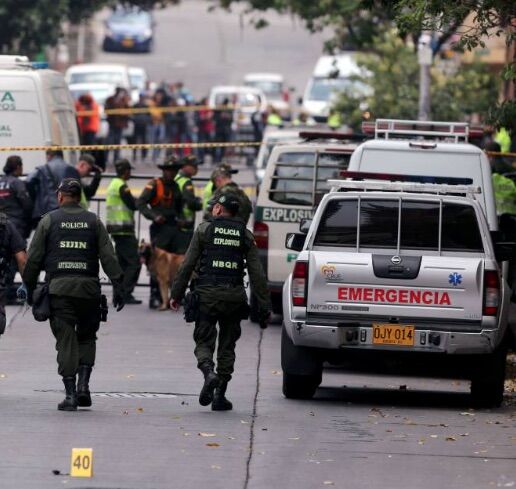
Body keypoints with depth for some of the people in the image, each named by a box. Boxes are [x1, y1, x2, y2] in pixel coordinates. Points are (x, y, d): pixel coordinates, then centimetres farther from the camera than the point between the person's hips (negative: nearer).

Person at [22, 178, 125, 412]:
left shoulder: (49, 221, 5)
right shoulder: (93, 221, 10)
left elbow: (34, 258, 4)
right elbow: (109, 256, 3)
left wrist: (30, 288, 12)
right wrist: (118, 286, 1)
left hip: (59, 288, -1)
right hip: (88, 288, 1)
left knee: (66, 341, -1)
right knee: (86, 338, 14)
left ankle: (70, 393, -7)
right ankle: (83, 384, -2)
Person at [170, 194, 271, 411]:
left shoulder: (204, 230, 3)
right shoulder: (245, 235, 9)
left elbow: (187, 265, 0)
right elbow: (257, 273, 5)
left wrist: (176, 294, 6)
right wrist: (264, 305, 7)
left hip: (207, 295, -2)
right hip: (234, 295, 2)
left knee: (204, 342, 5)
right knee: (227, 345, 12)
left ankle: (209, 373, -26)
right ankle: (220, 396, 10)